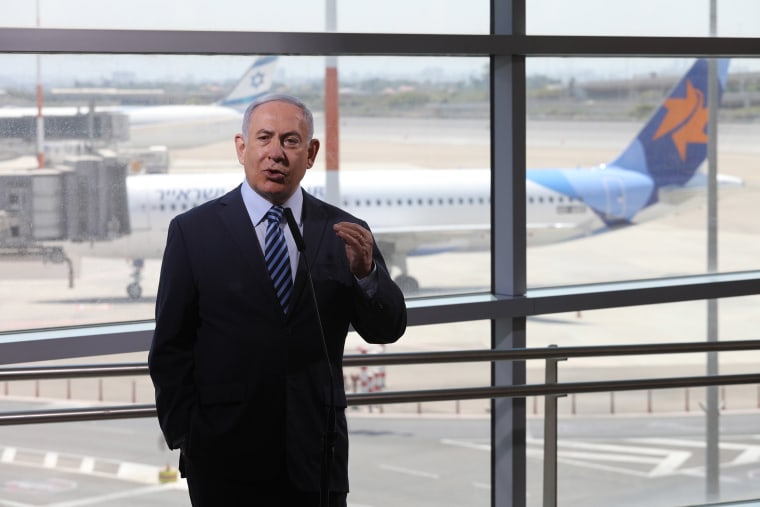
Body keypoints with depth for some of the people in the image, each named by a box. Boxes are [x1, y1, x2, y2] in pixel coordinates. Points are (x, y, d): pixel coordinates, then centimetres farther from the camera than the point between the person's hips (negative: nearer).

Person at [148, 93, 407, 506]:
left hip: (315, 458, 2)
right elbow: (170, 347, 1)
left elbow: (386, 329, 1)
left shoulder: (342, 233, 5)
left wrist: (365, 271, -18)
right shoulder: (193, 231, 0)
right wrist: (183, 438, -5)